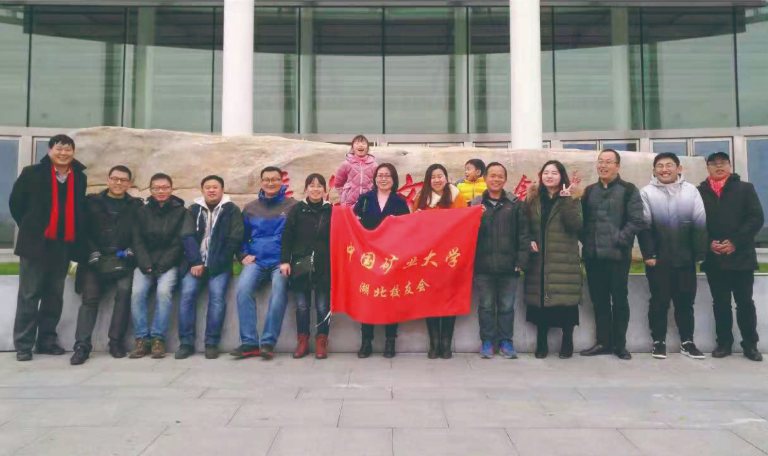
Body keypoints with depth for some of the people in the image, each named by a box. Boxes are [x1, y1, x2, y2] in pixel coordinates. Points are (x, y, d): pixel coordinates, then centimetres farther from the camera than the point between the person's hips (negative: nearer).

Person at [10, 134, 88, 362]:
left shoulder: (80, 178, 8)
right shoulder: (32, 173, 0)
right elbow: (15, 203, 6)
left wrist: (78, 236, 8)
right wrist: (30, 228, 7)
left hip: (64, 245, 3)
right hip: (36, 243, -3)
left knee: (55, 296, 10)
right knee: (29, 295, 1)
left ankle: (47, 341, 19)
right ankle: (23, 345, 6)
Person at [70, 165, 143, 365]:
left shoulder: (136, 205, 13)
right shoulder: (91, 202, 13)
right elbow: (84, 230, 5)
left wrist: (130, 251, -8)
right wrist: (93, 253, -7)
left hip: (124, 260, -1)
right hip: (96, 259, 1)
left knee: (124, 292, -21)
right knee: (90, 297, -13)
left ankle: (116, 341, -10)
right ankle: (82, 345, -9)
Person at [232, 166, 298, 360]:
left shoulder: (292, 206, 7)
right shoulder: (250, 208, 17)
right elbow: (241, 236, 22)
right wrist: (244, 255, 5)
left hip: (281, 261, -3)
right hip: (256, 260, 3)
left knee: (279, 290, -31)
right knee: (243, 288, -25)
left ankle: (268, 343, -23)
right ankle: (249, 342, -19)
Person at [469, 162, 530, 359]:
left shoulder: (515, 204, 4)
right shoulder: (475, 204, 5)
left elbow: (523, 234, 1)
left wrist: (522, 259, -4)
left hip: (508, 266, 0)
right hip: (483, 266, 0)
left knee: (507, 306, 9)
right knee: (486, 306, 8)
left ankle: (505, 341, 22)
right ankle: (487, 341, 20)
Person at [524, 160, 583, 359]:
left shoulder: (572, 197, 4)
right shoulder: (532, 197, 11)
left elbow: (576, 225, -11)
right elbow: (525, 225, 13)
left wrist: (566, 200, -19)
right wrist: (529, 240, -5)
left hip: (564, 260, -2)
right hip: (538, 259, 2)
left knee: (566, 299, -2)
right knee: (540, 298, 3)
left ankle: (567, 342, 15)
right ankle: (541, 343, 15)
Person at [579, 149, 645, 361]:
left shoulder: (628, 190, -1)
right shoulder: (589, 191, 13)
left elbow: (637, 221, -7)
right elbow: (581, 220, 15)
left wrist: (619, 239, -14)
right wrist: (585, 239, 1)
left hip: (618, 255, -4)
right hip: (593, 255, 4)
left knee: (620, 300, 4)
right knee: (599, 301, 10)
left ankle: (620, 344, 15)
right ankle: (603, 342, 19)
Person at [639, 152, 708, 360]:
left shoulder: (691, 191, 2)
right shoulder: (647, 192, -2)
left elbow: (700, 224, 2)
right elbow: (644, 226, -5)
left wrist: (700, 253, -2)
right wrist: (648, 254, -10)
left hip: (686, 258, 2)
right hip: (658, 258, -2)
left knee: (685, 300, 10)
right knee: (659, 301, 6)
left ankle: (687, 342, 22)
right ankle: (659, 341, 16)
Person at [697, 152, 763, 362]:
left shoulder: (745, 188, 6)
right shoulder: (699, 192, 9)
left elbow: (756, 218, -2)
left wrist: (735, 242, -12)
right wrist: (709, 243, -11)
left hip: (741, 256, -1)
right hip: (713, 258, 1)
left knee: (745, 302, 4)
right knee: (720, 303, 7)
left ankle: (750, 345, 14)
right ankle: (724, 342, 16)